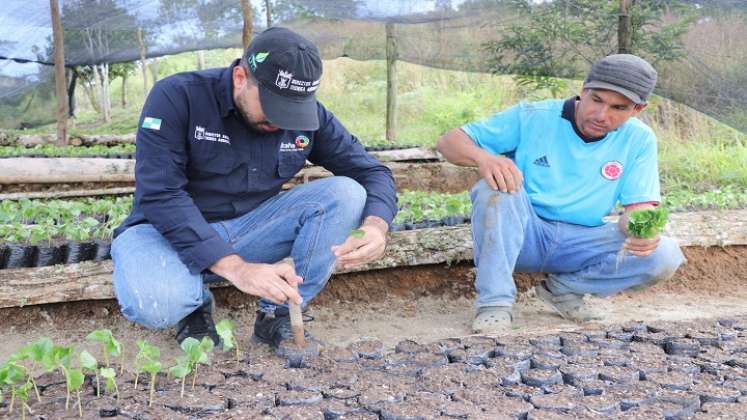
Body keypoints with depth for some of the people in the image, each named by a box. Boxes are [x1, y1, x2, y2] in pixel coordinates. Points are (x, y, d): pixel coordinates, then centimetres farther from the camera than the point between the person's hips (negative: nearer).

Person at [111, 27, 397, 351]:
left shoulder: (308, 115, -6)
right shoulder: (177, 97, -18)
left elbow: (372, 172, -3)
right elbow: (160, 195, -25)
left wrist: (376, 226, -27)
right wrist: (235, 267, -35)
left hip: (251, 228, 4)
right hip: (170, 230, -3)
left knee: (346, 194, -18)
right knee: (154, 304, -37)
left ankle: (278, 313, -12)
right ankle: (197, 305, 0)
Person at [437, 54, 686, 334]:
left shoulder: (639, 140, -4)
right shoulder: (532, 117, -11)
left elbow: (639, 206, -7)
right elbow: (449, 141, -11)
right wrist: (483, 157, -36)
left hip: (581, 243, 2)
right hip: (520, 235, -2)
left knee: (665, 256, -20)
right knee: (498, 184, -33)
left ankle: (563, 288, -2)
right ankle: (495, 302, -25)